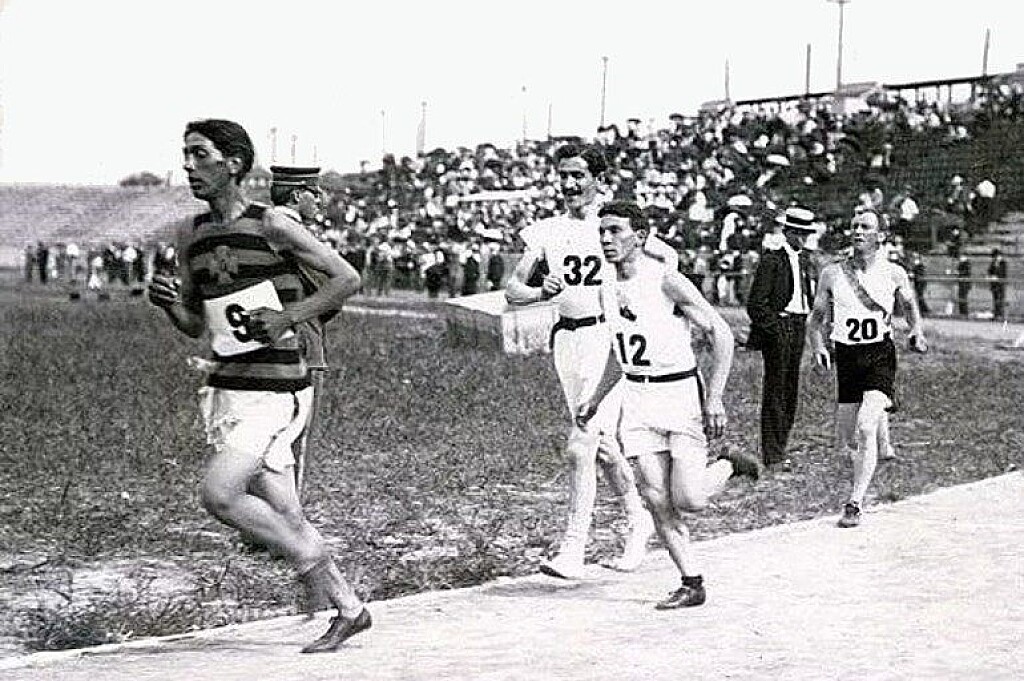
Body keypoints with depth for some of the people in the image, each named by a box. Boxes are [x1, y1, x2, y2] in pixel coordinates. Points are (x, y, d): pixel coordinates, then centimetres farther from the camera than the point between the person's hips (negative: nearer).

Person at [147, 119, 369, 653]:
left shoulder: (271, 225, -9)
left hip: (275, 391, -7)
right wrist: (169, 303, -3)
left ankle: (307, 558, 3)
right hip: (226, 388, 7)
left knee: (219, 495, -20)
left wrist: (288, 317, -15)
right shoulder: (191, 237, 10)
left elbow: (346, 278, -6)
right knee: (284, 514, 8)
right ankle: (349, 610, 22)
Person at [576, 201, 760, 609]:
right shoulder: (614, 287, 8)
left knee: (689, 499, -12)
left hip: (680, 392, -6)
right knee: (656, 499, -1)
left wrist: (714, 398, -18)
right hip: (637, 396, 6)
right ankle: (692, 585, 9)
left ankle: (728, 467, 20)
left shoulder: (667, 282, -14)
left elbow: (721, 334, -13)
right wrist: (595, 400, 23)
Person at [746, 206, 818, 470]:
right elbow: (756, 304, -13)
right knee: (775, 391, -4)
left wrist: (804, 324, 13)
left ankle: (779, 449, 19)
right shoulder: (771, 259, -10)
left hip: (798, 328, 8)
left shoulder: (803, 258, 14)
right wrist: (776, 329, -16)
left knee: (791, 391, 10)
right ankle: (773, 455, 0)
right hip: (777, 327, -8)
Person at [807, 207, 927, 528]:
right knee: (846, 439, 7)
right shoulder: (832, 274, 2)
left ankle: (854, 505, -17)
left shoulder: (894, 274, 1)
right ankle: (881, 429, 45)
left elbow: (910, 306, 20)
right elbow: (816, 319, 10)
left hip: (880, 356, -3)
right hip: (846, 357, 3)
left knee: (865, 427, -22)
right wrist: (818, 347, -8)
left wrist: (917, 332, 2)